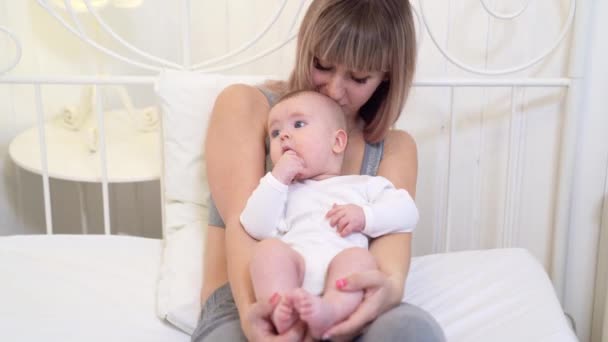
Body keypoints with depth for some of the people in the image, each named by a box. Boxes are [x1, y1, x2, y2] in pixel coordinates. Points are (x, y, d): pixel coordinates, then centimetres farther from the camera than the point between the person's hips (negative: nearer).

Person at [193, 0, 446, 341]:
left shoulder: (395, 147, 13)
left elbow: (392, 229, -5)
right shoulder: (245, 105, 4)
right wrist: (251, 309, -29)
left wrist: (390, 284, -30)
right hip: (245, 304, -2)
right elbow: (243, 223, -9)